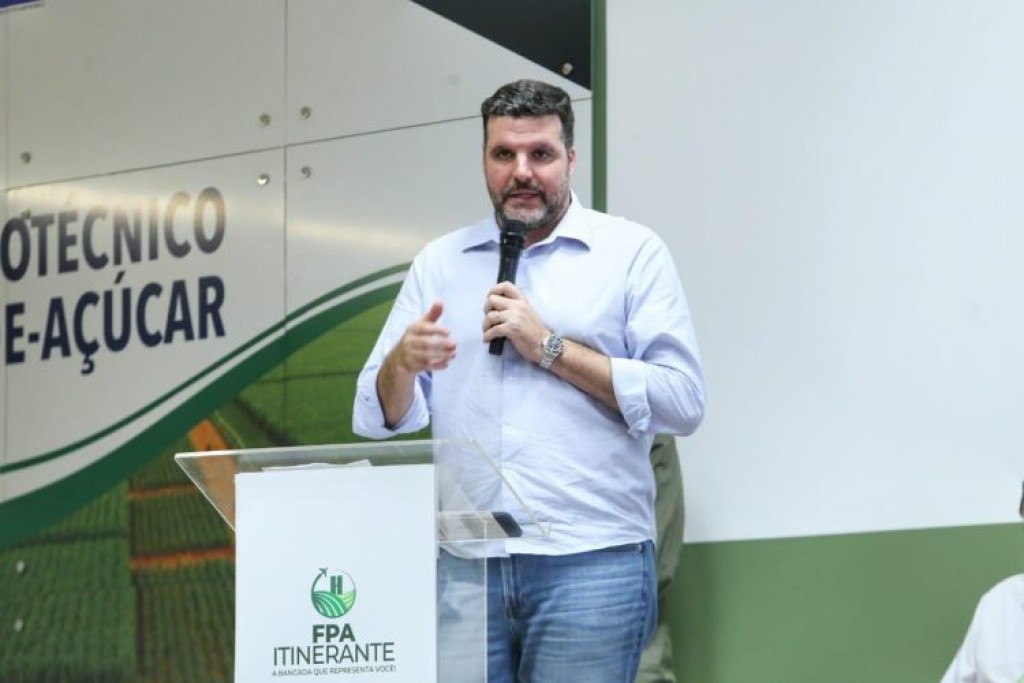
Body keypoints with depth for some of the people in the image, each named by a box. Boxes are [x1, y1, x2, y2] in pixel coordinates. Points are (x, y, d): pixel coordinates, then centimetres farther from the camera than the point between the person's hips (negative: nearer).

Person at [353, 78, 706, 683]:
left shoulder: (632, 253, 5)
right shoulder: (439, 263, 15)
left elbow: (683, 401, -5)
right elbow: (380, 417, 11)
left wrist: (550, 347, -9)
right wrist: (403, 361, -11)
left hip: (589, 562, -3)